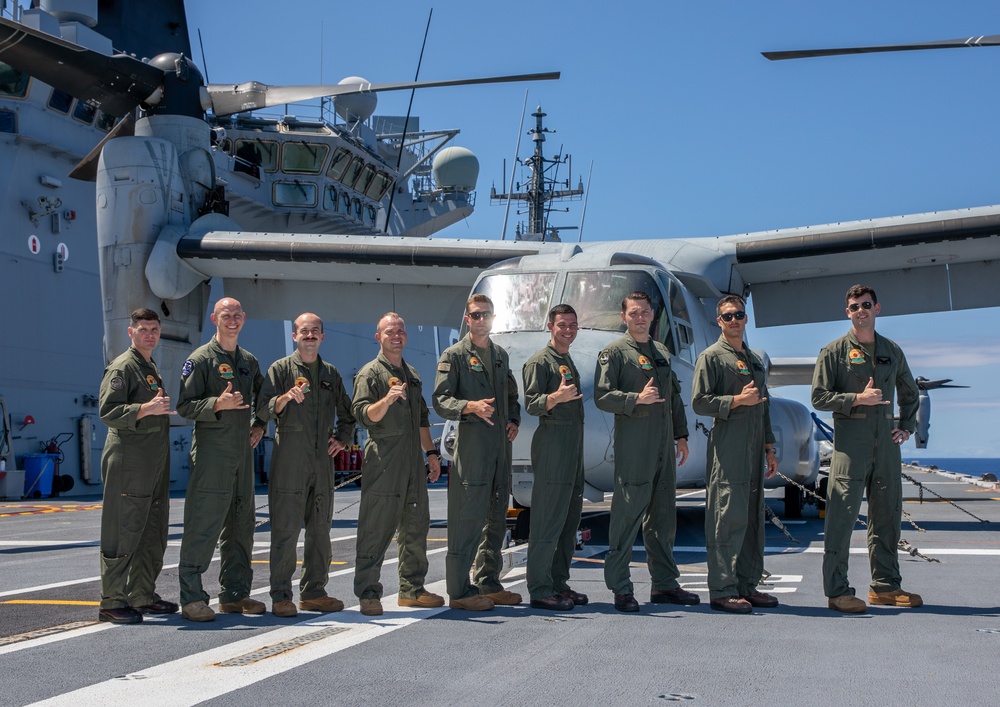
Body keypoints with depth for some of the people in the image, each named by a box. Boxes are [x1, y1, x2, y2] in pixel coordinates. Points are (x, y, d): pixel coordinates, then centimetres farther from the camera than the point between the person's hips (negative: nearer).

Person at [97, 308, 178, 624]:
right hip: (128, 463, -9)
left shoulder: (152, 369, 21)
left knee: (153, 533, 11)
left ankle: (142, 596, 19)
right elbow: (108, 413, -18)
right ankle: (112, 602, -2)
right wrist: (146, 408, -28)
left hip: (155, 465, 9)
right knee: (123, 532, -7)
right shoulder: (121, 367, -8)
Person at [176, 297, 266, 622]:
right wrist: (218, 404, -22)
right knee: (203, 523, -9)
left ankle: (235, 594, 19)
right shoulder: (201, 359, -3)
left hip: (243, 450, 7)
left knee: (240, 525, 10)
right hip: (211, 451, -7)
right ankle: (191, 598, -5)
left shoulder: (249, 361, 16)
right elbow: (185, 406, -8)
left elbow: (263, 398, 30)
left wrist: (259, 426, 13)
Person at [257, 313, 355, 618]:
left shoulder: (331, 374, 16)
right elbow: (263, 411, -8)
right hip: (289, 462, -5)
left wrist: (342, 439, 13)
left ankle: (313, 592, 17)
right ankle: (281, 596, -1)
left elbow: (347, 414, 28)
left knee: (320, 530, 8)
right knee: (286, 530, -6)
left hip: (322, 462, 5)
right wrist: (285, 397, -25)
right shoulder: (281, 369, 2)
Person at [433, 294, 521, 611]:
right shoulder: (454, 355, -1)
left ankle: (489, 584, 21)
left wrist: (514, 420, 10)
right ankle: (460, 591, -4)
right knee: (468, 517, -8)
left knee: (496, 517, 11)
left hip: (501, 444, 7)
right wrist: (471, 407, -25)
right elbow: (440, 400, -9)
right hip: (470, 445, -7)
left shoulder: (501, 355, 19)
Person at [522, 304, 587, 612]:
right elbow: (532, 404, -16)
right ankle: (540, 590, -6)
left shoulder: (569, 361, 20)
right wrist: (556, 397, -33)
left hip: (573, 447, 9)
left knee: (570, 518, 12)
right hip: (552, 445, -9)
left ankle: (559, 584, 20)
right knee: (548, 520, -9)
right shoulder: (540, 361, -7)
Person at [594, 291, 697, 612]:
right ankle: (620, 588, 1)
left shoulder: (662, 352, 19)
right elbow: (602, 396, -10)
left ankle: (664, 584, 21)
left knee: (664, 516, 11)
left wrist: (681, 435, 18)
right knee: (627, 515, -6)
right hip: (632, 445, -7)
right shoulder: (614, 352, -2)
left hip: (663, 447, 7)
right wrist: (637, 399, -22)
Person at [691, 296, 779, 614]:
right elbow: (699, 402, -10)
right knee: (728, 518, -9)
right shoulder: (711, 357, -2)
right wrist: (737, 400, -18)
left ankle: (747, 586, 17)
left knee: (753, 517, 9)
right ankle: (722, 590, -5)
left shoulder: (754, 360, 22)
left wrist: (769, 447, 20)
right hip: (727, 448, -8)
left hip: (754, 450, 8)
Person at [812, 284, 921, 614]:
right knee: (842, 515, -7)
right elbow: (819, 397, -6)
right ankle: (837, 590, -2)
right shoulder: (834, 351, 0)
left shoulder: (892, 351, 14)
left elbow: (910, 393, 27)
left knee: (887, 513, 9)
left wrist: (906, 426, 14)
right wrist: (858, 398, -15)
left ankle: (885, 586, 20)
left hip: (886, 441, 5)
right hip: (850, 441, -5)